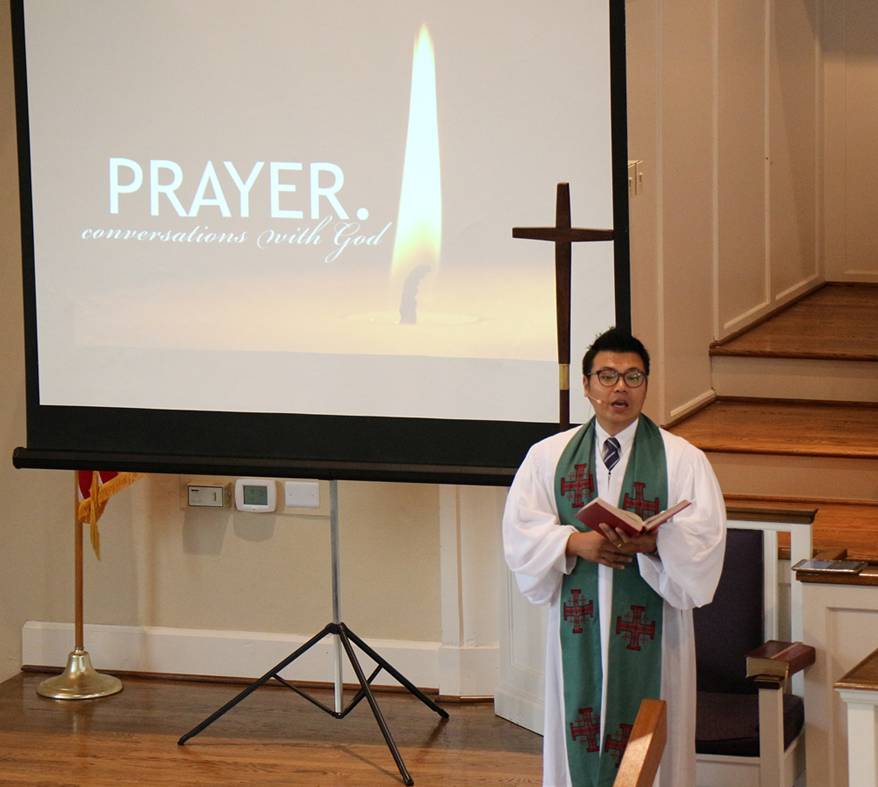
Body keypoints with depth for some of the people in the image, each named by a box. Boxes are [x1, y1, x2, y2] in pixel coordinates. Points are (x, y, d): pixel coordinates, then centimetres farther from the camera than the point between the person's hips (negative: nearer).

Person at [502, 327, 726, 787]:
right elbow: (521, 530, 1)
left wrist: (652, 541, -25)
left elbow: (704, 542, -6)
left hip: (650, 630, -2)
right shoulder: (548, 456, 9)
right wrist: (575, 542, -16)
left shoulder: (682, 460, 3)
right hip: (578, 630, 2)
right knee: (578, 747, 2)